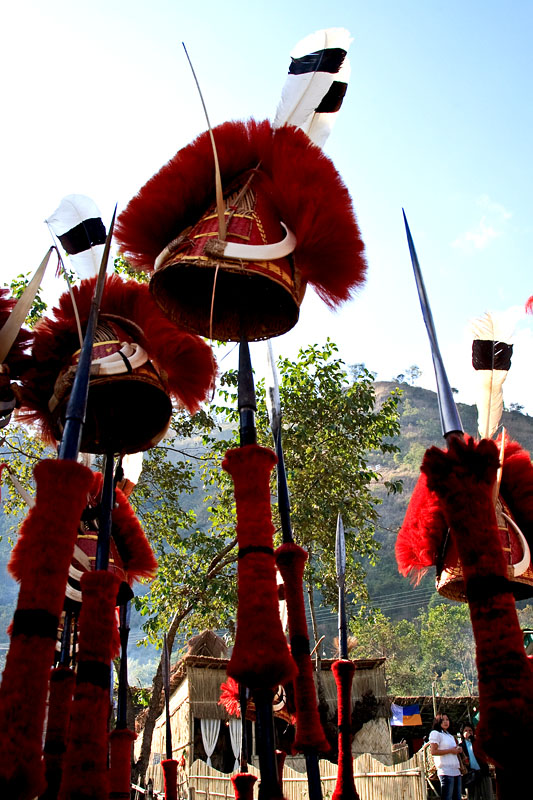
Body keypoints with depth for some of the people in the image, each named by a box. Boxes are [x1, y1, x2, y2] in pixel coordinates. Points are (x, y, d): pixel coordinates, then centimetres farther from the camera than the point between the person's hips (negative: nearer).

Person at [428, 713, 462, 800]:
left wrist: (458, 750, 10)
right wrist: (450, 750, -11)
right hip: (446, 771, -8)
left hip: (456, 771, 8)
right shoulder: (435, 733, -1)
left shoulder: (451, 736, 24)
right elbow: (433, 752, -11)